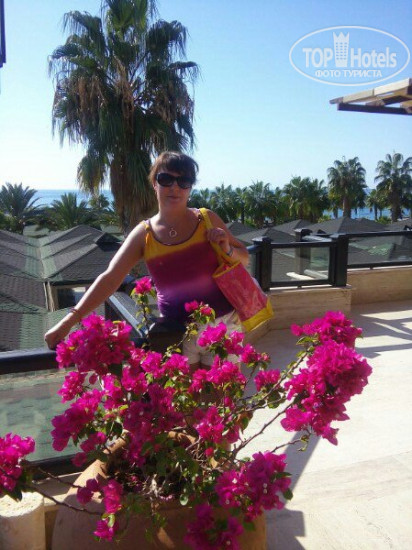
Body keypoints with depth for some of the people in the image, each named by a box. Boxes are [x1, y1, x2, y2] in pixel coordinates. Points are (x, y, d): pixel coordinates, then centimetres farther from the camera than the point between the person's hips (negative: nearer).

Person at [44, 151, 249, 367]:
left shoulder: (208, 220, -2)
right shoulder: (144, 234, -4)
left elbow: (244, 258, 10)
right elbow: (109, 278, -9)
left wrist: (227, 249, -13)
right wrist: (70, 320, -16)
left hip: (222, 325, 0)